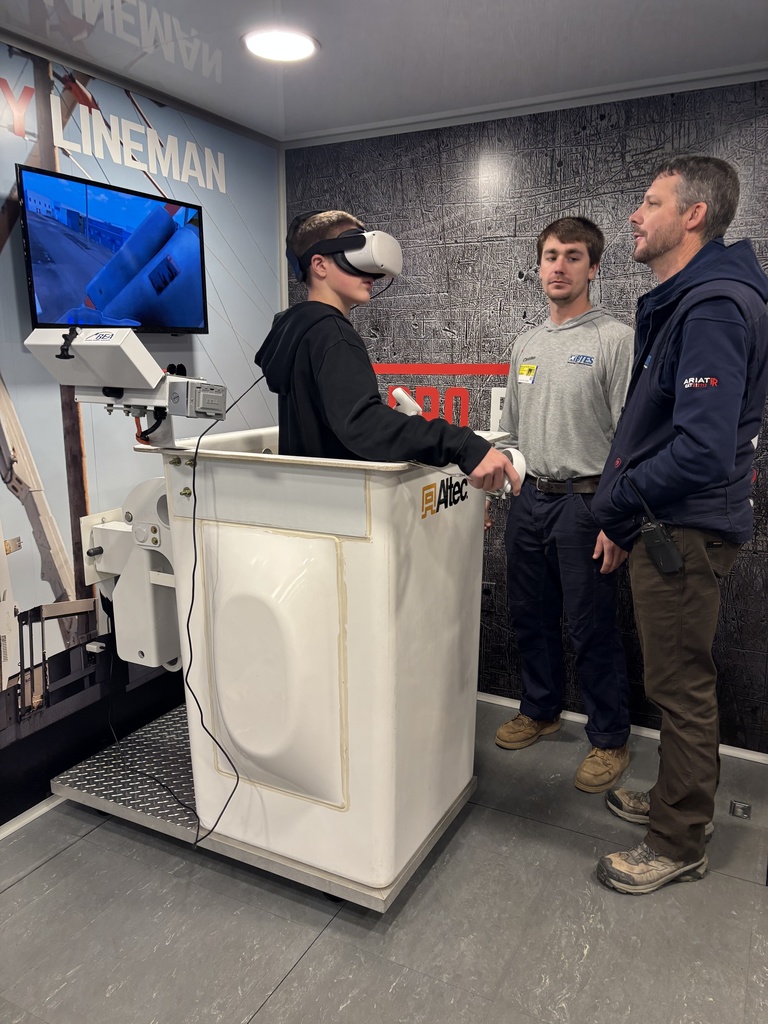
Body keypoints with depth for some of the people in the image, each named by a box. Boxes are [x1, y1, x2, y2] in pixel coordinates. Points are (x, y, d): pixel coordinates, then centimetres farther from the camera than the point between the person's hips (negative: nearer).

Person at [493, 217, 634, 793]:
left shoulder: (615, 340, -6)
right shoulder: (526, 345, 14)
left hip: (585, 502, -6)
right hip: (528, 499, 6)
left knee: (593, 628, 2)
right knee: (531, 616, 15)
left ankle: (610, 739, 20)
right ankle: (541, 709, 36)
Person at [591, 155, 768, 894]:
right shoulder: (682, 302, 15)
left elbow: (703, 452, -30)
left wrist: (615, 505, -17)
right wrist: (624, 514, 10)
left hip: (684, 529, -10)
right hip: (668, 524, 10)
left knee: (680, 686, 4)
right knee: (676, 680, 21)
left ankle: (678, 845, 23)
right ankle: (675, 800, 40)